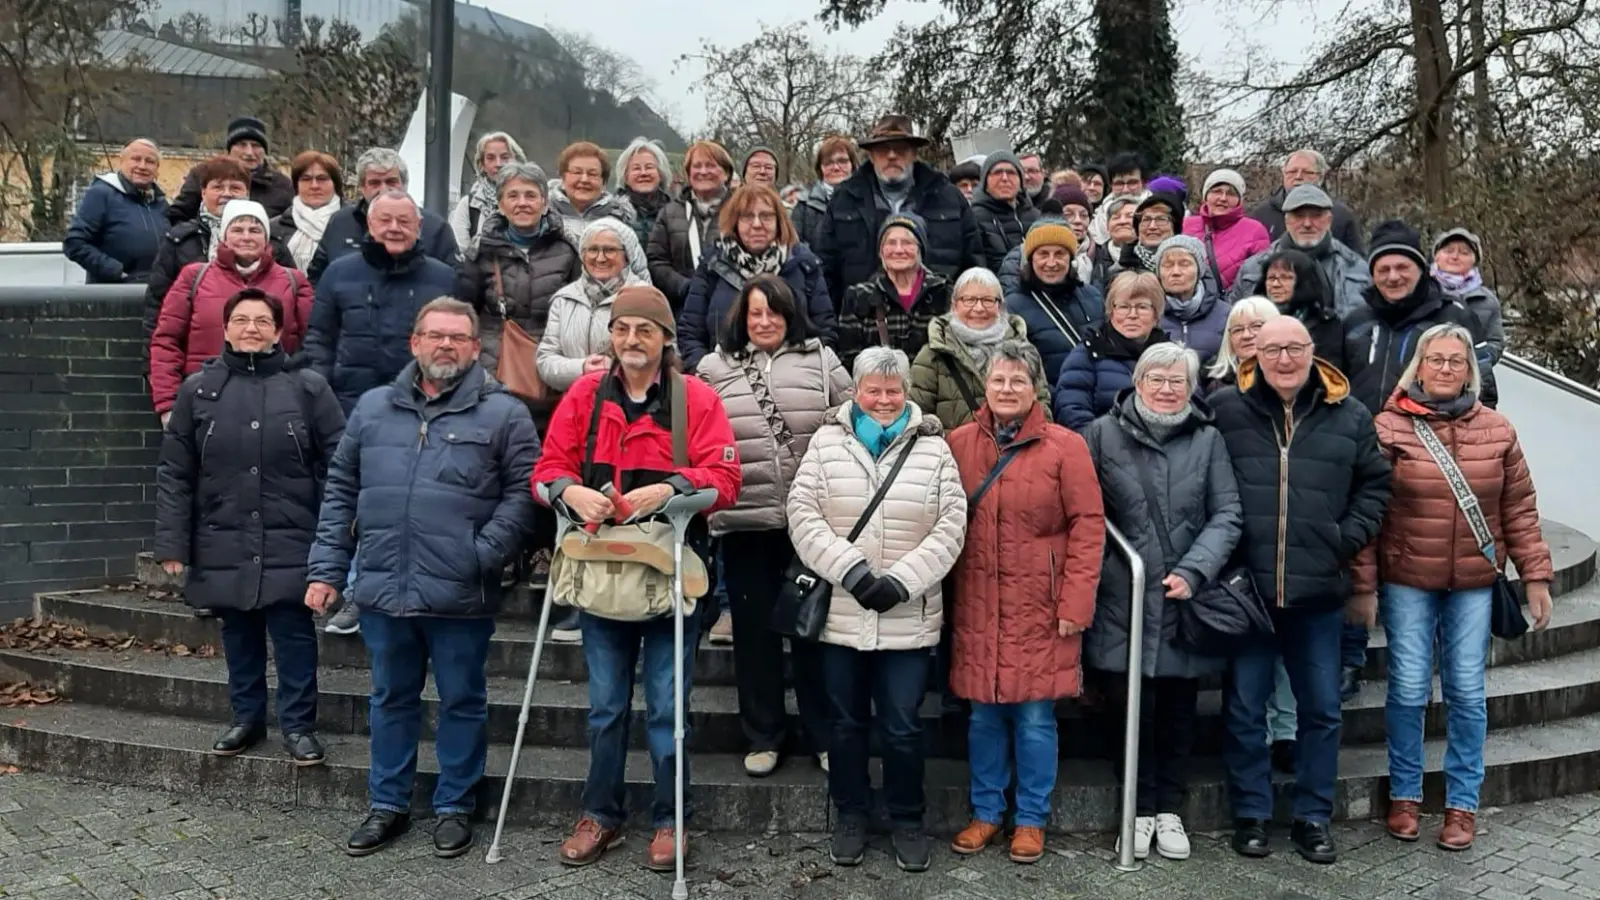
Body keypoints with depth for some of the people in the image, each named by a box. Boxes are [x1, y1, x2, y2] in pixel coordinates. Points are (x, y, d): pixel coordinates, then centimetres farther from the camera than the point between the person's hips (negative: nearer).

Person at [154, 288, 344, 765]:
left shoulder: (308, 387, -1)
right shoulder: (197, 389, 5)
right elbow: (174, 474, 5)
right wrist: (173, 543, 1)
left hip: (290, 544, -2)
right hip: (223, 544, 2)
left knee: (294, 633, 1)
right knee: (238, 635, 13)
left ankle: (299, 725, 13)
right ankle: (246, 718, 28)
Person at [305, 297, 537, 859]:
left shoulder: (503, 413, -2)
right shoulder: (373, 408, 10)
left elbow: (523, 490, -6)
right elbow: (340, 491, 12)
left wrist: (485, 554, -15)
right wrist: (326, 569, 7)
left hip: (461, 596, -3)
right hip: (382, 588, 4)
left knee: (462, 702, 9)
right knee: (391, 699, 16)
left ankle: (455, 808, 24)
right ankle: (387, 804, 31)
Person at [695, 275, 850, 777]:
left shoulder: (820, 360, 6)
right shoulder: (714, 368, 8)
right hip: (745, 520, 1)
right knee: (754, 628, 9)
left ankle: (823, 734, 21)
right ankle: (763, 737, 23)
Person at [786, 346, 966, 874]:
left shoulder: (933, 447, 3)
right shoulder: (827, 442, 4)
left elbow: (950, 526, -3)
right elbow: (803, 515, -4)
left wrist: (902, 581, -13)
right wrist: (850, 569, -15)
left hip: (909, 618, -1)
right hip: (840, 612, 1)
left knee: (902, 726, 5)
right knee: (846, 722, 12)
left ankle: (907, 821, 23)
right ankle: (850, 817, 28)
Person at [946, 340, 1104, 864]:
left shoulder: (1064, 447, -5)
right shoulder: (958, 443, 3)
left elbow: (1088, 527, -6)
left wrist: (1075, 604, -11)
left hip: (1038, 606, -2)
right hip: (977, 606, 2)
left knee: (1035, 717, 5)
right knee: (983, 714, 11)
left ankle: (1031, 820, 21)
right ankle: (986, 812, 26)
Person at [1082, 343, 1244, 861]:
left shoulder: (1208, 439, 4)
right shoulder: (1104, 433, 1)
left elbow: (1227, 514, 0)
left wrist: (1193, 571, -12)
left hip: (1186, 601, 1)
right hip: (1125, 600, -1)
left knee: (1179, 709, 11)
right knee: (1136, 707, 5)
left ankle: (1170, 810, 26)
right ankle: (1141, 810, 21)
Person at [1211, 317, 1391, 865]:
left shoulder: (1349, 416, 5)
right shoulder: (1224, 409, -2)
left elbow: (1375, 483, 15)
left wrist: (1350, 537, 2)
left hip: (1319, 591, 2)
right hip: (1245, 586, -2)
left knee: (1321, 708, 11)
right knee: (1244, 708, 7)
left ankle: (1313, 817, 25)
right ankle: (1251, 814, 21)